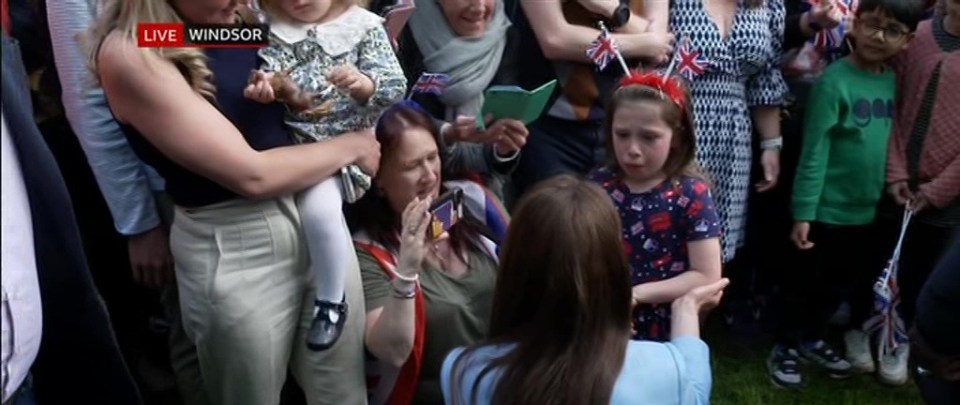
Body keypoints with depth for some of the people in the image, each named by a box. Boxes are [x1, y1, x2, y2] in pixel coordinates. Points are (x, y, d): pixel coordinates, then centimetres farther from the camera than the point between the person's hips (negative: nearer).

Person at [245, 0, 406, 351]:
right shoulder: (272, 31, 8)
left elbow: (395, 85, -7)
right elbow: (268, 70, -2)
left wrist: (363, 83, -28)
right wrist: (263, 86, -25)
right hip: (295, 141, 6)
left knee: (318, 207, -28)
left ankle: (331, 303, -8)